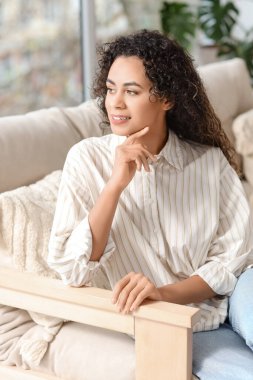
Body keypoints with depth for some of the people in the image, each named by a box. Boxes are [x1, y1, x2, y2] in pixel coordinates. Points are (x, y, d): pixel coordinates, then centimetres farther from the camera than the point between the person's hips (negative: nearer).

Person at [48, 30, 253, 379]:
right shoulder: (87, 159, -4)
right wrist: (116, 183, -20)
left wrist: (163, 292, -18)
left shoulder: (210, 160, -1)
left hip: (218, 309, 3)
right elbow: (71, 271, -10)